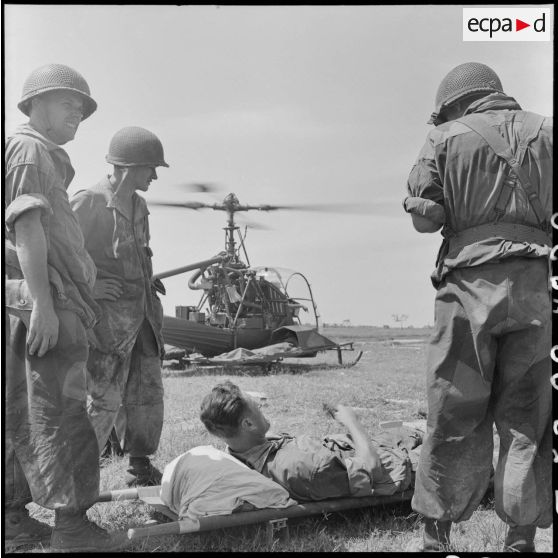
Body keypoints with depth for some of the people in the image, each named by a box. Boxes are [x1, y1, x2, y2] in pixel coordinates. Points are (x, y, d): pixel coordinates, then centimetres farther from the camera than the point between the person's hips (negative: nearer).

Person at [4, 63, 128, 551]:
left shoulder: (47, 159, 25)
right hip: (45, 296, -10)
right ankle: (71, 523, -3)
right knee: (59, 412, -8)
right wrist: (42, 303, -22)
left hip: (44, 302, 10)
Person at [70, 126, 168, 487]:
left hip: (142, 313, 8)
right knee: (106, 400, -6)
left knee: (148, 393, 11)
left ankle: (141, 470, 25)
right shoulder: (88, 202, -12)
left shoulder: (138, 205, 13)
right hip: (109, 315, -8)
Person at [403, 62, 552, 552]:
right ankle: (522, 536, 14)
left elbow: (425, 217, -2)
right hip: (535, 284, 2)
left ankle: (436, 534, 14)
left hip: (470, 283, -2)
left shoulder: (446, 138, 5)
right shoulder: (544, 131, 12)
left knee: (454, 418, 5)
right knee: (527, 420, 9)